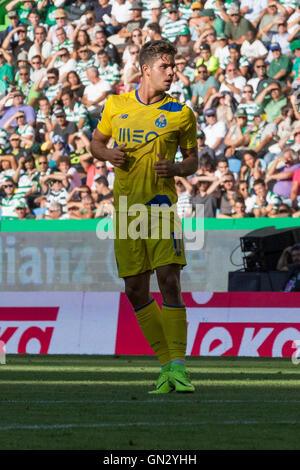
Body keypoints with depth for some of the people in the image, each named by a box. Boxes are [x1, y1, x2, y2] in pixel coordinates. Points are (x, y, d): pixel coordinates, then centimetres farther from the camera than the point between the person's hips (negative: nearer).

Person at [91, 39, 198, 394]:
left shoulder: (180, 114, 2)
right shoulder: (116, 105, 8)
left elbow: (192, 159, 10)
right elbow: (97, 142, 21)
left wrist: (175, 168, -11)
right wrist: (109, 155, -2)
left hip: (160, 203, -3)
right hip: (125, 205, 3)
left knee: (168, 278, -17)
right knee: (135, 290, 2)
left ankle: (178, 366, -15)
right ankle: (166, 365, 13)